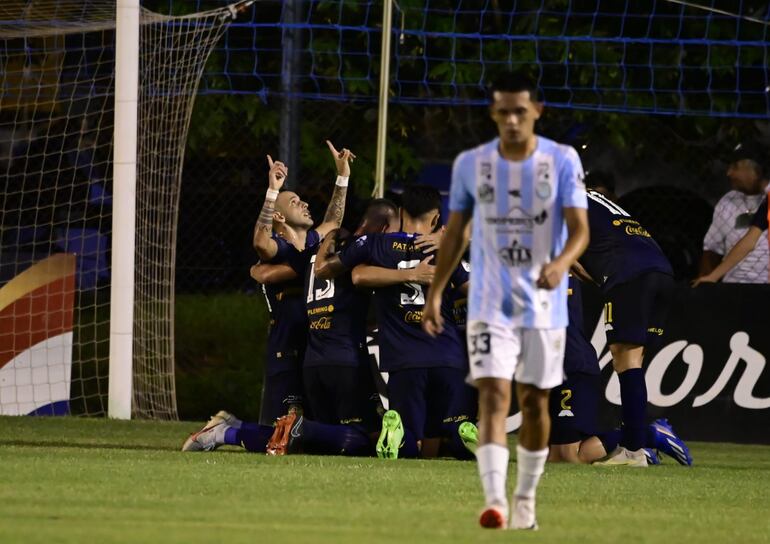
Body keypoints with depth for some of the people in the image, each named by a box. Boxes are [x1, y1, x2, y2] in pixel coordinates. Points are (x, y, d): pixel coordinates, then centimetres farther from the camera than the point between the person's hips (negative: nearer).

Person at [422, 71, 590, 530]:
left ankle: (526, 498, 28)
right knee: (493, 396, -15)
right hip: (490, 305, 0)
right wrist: (436, 293, 8)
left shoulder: (563, 161, -5)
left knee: (535, 402, 10)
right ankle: (495, 501, -25)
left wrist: (560, 263, -33)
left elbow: (580, 228, -12)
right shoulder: (470, 164, 1)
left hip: (544, 306, 0)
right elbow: (455, 231, 11)